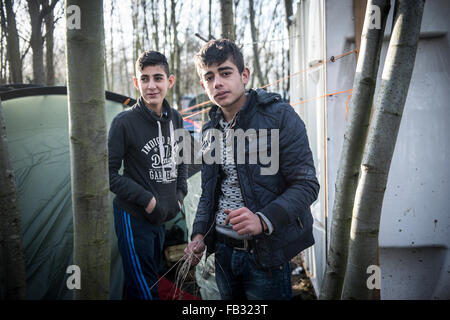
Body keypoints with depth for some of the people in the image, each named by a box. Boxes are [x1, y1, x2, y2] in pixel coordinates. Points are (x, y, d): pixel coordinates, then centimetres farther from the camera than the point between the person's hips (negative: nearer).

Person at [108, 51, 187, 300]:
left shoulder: (175, 119, 4)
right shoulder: (124, 122, -14)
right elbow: (109, 173, -13)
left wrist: (179, 195, 6)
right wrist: (146, 199, -16)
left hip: (164, 216, 6)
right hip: (134, 217, -6)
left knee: (153, 279, 19)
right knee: (144, 290, -2)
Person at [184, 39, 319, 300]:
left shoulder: (279, 116, -11)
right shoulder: (211, 130, 10)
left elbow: (307, 185, -15)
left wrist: (264, 219, -28)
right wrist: (200, 234, 6)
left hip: (266, 253, -6)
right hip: (223, 250, 6)